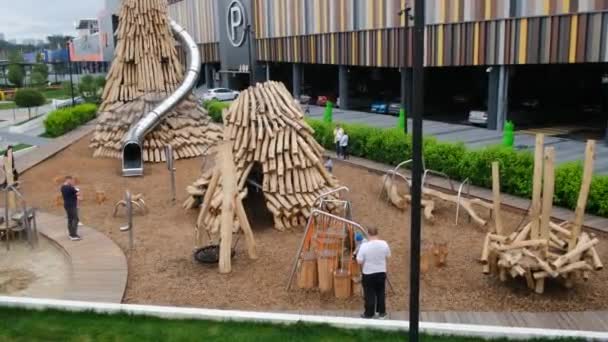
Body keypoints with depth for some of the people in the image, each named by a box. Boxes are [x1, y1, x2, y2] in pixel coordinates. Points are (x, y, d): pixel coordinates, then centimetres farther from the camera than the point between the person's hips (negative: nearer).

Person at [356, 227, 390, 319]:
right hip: (381, 272, 3)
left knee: (369, 294, 9)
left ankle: (369, 314, 19)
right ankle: (382, 313, 27)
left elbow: (359, 261, -16)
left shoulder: (364, 246, -19)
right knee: (381, 293, 17)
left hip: (368, 273, -3)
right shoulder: (384, 244, -9)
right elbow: (387, 257, 4)